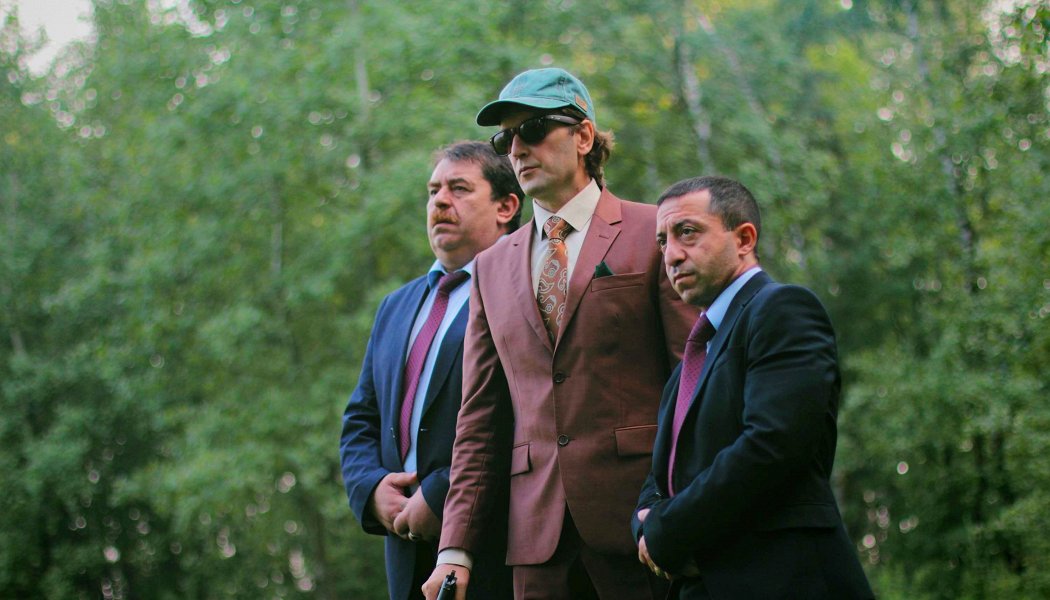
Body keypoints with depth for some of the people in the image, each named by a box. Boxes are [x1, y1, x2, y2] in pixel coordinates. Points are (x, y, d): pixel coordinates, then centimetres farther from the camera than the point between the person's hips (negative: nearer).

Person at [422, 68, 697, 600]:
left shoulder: (653, 235, 3)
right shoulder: (492, 267, 18)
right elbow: (479, 417, 15)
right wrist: (457, 547, 6)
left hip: (638, 516, -4)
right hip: (538, 533, 4)